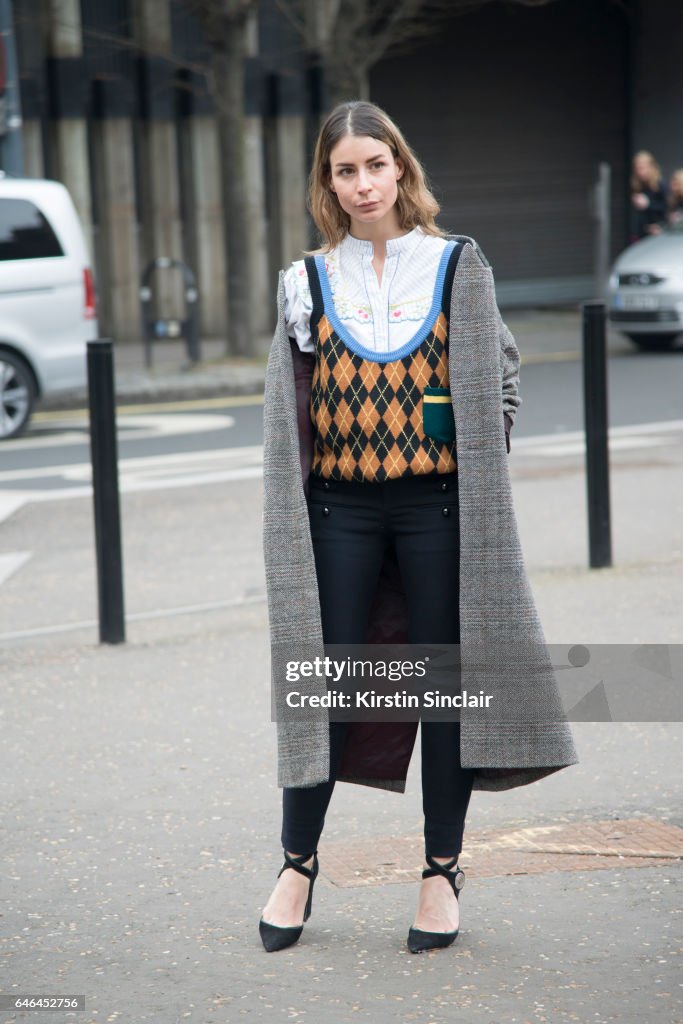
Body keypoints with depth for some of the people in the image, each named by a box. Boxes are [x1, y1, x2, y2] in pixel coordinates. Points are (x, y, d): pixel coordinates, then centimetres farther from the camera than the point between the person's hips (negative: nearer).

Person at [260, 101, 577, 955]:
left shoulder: (457, 266, 4)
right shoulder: (307, 282, 7)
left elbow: (497, 380, 7)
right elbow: (287, 407, 13)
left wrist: (476, 461, -2)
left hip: (438, 503, -1)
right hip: (340, 508, 1)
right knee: (322, 679, 2)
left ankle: (442, 869, 14)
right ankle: (298, 862, 17)